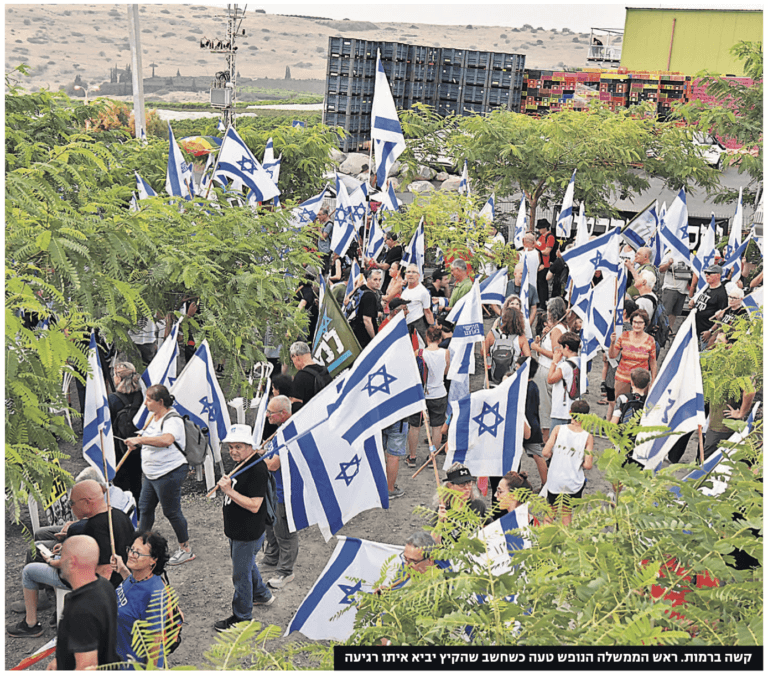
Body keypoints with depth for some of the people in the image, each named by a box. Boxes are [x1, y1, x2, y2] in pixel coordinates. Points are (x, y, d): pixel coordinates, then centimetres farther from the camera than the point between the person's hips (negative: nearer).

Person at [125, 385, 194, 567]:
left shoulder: (172, 419, -21)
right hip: (151, 473, 10)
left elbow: (166, 440, -43)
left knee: (171, 511, 0)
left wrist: (140, 439, -43)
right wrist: (138, 443, 12)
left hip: (169, 473, -10)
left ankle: (186, 550, 15)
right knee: (145, 506, 17)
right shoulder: (155, 416, 9)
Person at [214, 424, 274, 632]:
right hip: (237, 529, 10)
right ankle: (262, 594, 49)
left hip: (249, 533, -10)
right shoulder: (240, 464, 5)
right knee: (247, 565, 28)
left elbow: (254, 505, -30)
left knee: (241, 573, 4)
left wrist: (228, 491, -32)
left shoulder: (257, 469, -26)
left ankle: (242, 616, 21)